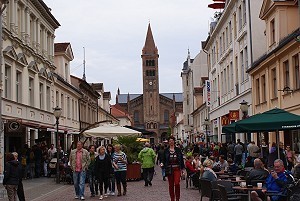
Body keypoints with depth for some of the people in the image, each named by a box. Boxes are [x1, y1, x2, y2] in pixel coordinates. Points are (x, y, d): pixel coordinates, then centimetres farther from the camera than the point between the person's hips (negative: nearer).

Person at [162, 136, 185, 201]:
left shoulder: (178, 150, 4)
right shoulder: (166, 150, 5)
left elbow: (181, 159, 7)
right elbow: (164, 159, 7)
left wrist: (182, 169, 5)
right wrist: (162, 164, -14)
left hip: (177, 169, -1)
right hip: (169, 169, 1)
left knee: (177, 183, -14)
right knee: (171, 185, 6)